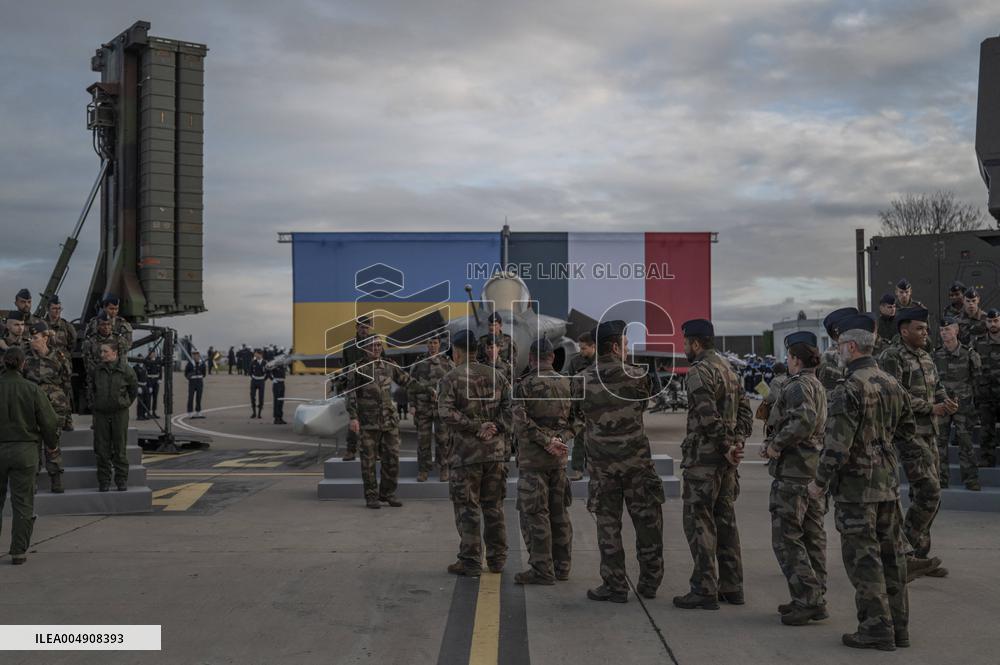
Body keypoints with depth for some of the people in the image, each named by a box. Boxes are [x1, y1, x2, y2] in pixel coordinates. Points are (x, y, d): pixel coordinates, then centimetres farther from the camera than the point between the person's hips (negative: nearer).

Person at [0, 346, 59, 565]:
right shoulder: (32, 390, -9)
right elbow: (49, 421, -5)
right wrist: (51, 444, 13)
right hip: (24, 450, -1)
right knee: (22, 503, 6)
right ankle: (18, 552, 6)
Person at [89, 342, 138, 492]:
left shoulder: (125, 370, -5)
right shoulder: (96, 370, 1)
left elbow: (133, 390, 9)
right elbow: (91, 388, 19)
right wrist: (95, 403, 15)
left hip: (120, 413, -2)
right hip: (101, 413, 2)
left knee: (119, 450, 2)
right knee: (102, 451, 3)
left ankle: (122, 481, 10)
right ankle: (104, 482, 11)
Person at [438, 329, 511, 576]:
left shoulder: (450, 379, -4)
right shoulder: (496, 376, 10)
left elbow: (446, 412, -18)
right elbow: (511, 407, 2)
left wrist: (475, 428, -15)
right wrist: (496, 427, -6)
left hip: (465, 453, -5)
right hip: (495, 451, 5)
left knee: (467, 509, 2)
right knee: (494, 507, 13)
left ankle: (470, 562, 5)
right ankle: (497, 560, 18)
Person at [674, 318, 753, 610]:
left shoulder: (699, 371, -14)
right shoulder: (728, 369, 15)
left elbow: (708, 416, -22)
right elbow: (745, 411, 14)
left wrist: (726, 446, -13)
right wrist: (737, 442, 4)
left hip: (704, 457, -9)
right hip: (727, 459, 9)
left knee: (699, 521, -3)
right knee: (725, 519, 14)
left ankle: (704, 590, -1)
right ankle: (731, 586, 18)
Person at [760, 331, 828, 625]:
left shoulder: (797, 385, -13)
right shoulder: (818, 386, 18)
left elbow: (804, 420, -31)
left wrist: (775, 444, -21)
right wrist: (774, 444, 10)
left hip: (792, 471, -10)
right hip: (816, 470, 10)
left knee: (786, 538, -5)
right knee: (812, 536, 12)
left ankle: (808, 600, -6)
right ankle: (815, 599, 18)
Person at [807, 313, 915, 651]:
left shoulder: (848, 389, -19)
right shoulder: (892, 384, 8)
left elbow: (837, 445, -21)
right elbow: (908, 428, 19)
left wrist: (820, 482, -10)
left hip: (856, 486, -8)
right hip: (888, 482, 8)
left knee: (862, 556, 0)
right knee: (891, 553, 13)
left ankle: (876, 628, 3)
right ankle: (898, 626, 20)